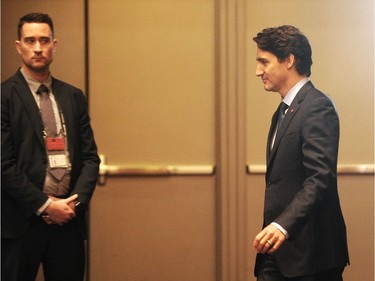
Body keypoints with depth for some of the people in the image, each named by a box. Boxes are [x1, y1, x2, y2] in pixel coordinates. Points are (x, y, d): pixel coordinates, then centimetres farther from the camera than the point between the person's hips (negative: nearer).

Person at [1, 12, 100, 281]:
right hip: (22, 220, -4)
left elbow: (90, 156, 10)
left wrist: (77, 201, -5)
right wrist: (45, 205, -12)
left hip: (69, 218, 4)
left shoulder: (74, 97, 11)